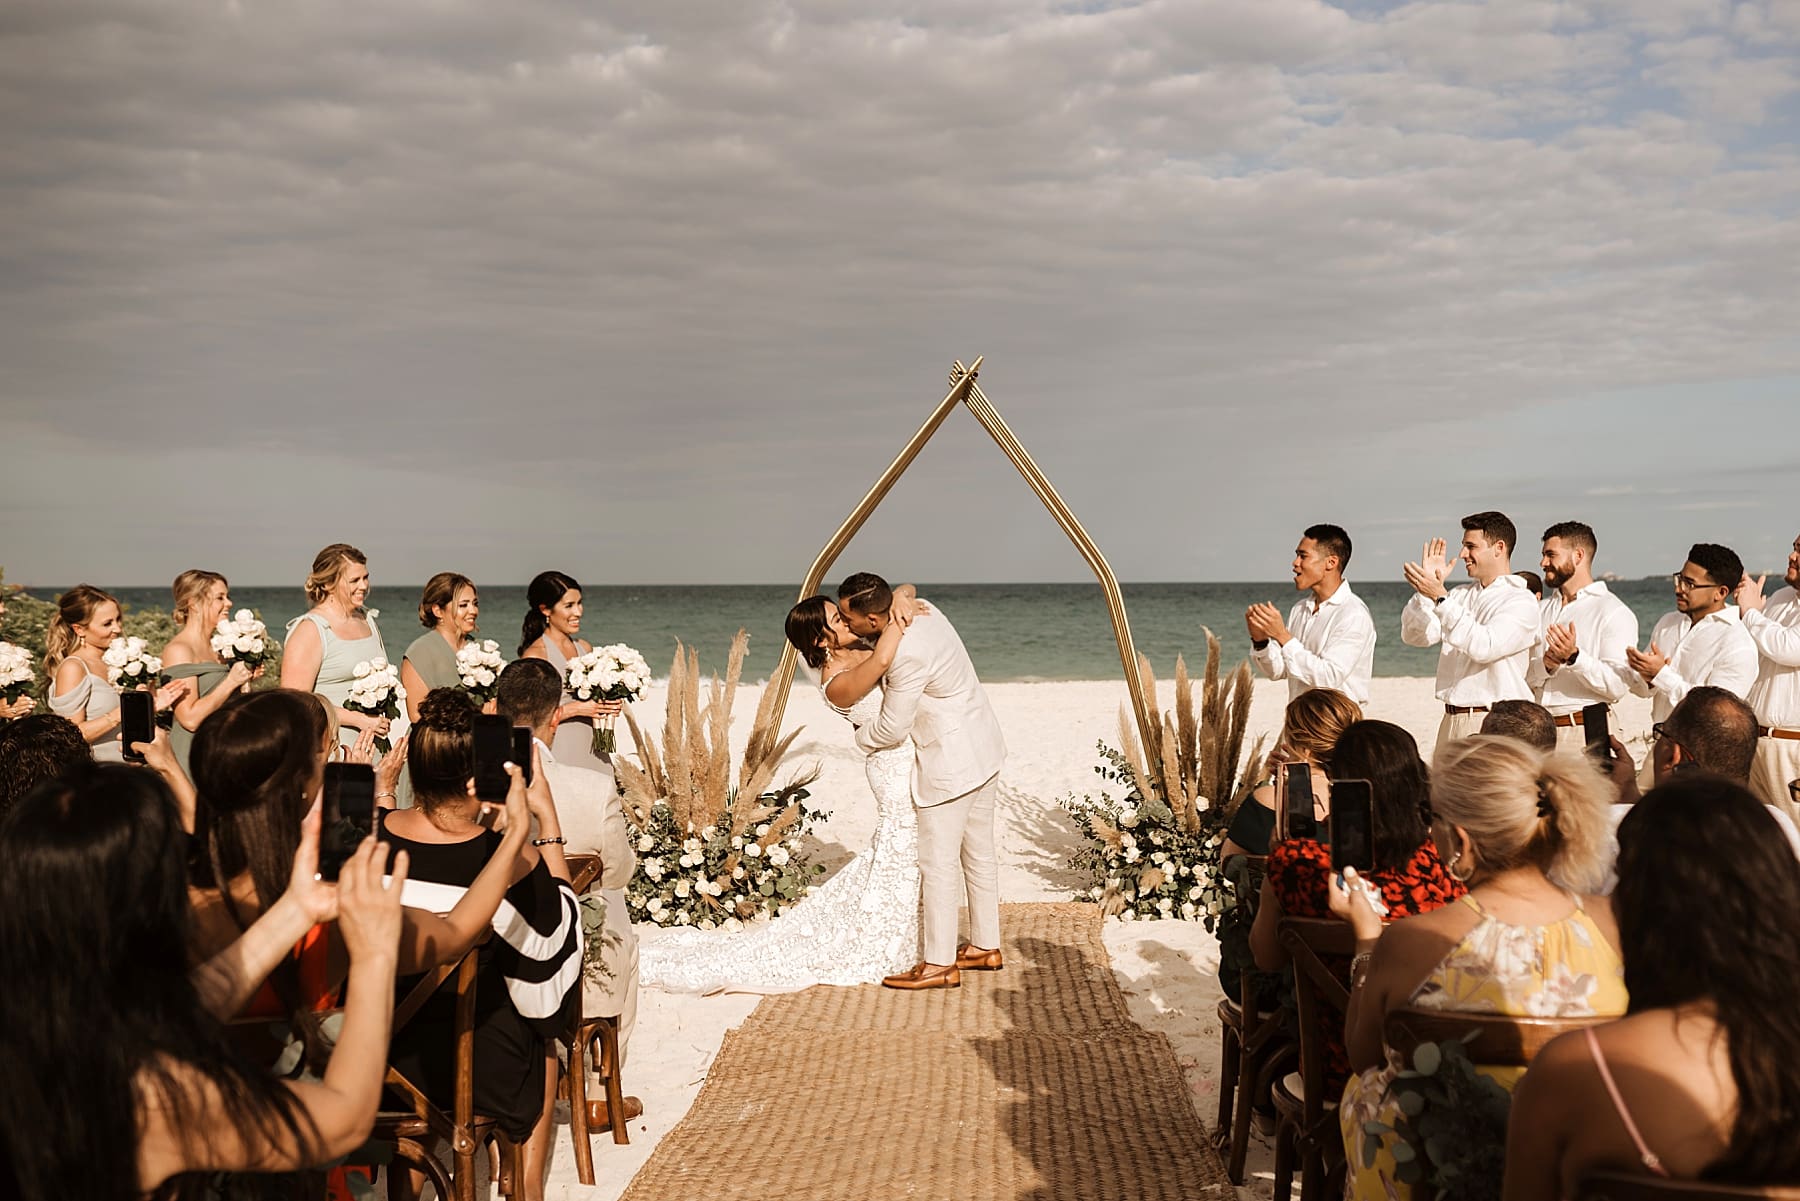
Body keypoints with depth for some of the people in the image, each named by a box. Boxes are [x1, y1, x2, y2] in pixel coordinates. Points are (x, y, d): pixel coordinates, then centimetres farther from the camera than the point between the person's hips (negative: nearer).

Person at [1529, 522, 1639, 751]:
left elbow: (1618, 685, -12)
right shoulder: (1542, 610, 18)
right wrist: (1545, 665, -10)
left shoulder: (1614, 612, -2)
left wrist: (1574, 657, -23)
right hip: (1538, 730, 5)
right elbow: (1524, 675, 10)